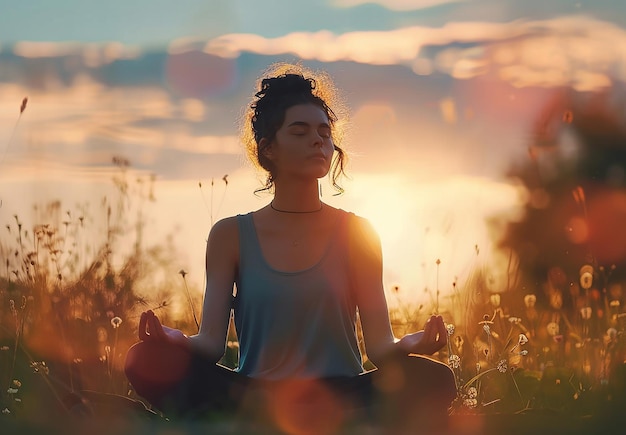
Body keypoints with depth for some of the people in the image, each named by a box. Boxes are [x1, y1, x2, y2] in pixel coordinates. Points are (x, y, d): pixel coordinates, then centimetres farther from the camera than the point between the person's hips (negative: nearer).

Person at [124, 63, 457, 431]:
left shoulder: (355, 233, 9)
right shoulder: (231, 236, 9)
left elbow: (379, 344, 2)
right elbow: (212, 341, 0)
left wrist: (411, 345, -23)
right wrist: (177, 340, -25)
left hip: (341, 397, 1)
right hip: (250, 391, 0)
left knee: (434, 382, -30)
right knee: (148, 361, -27)